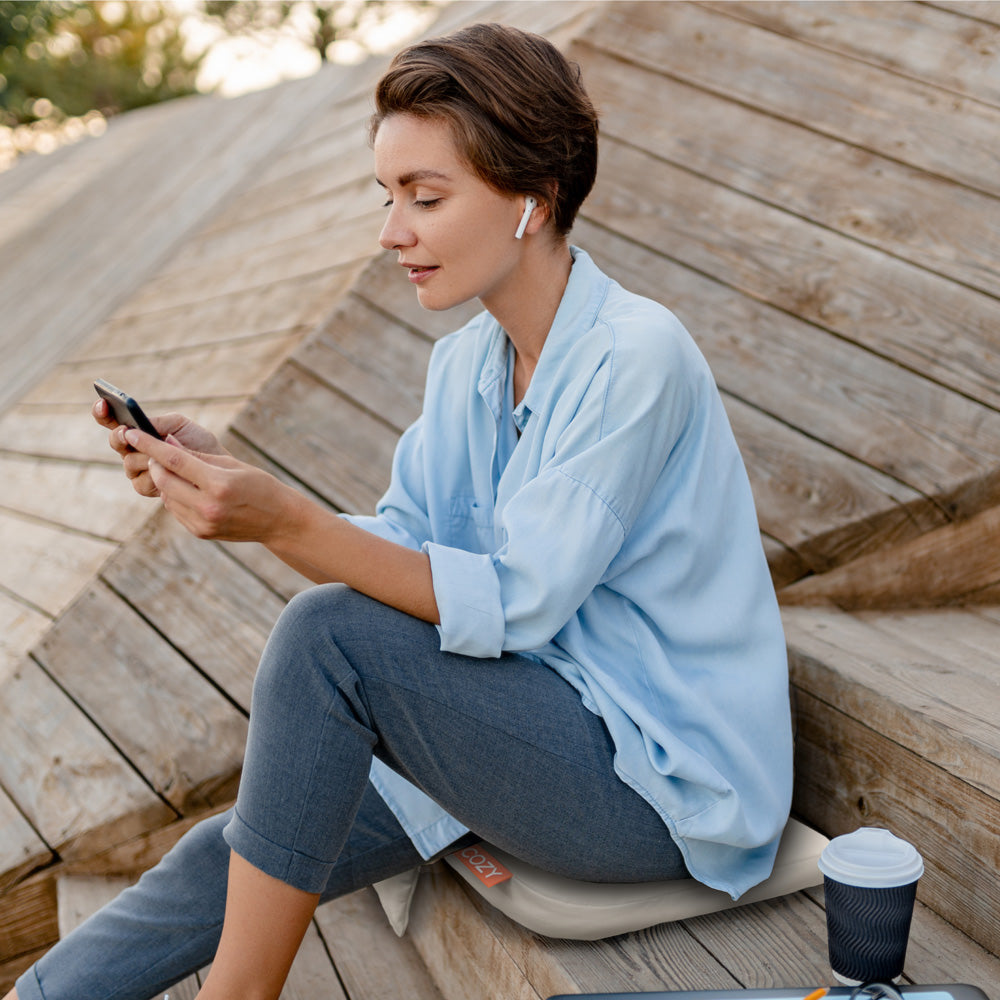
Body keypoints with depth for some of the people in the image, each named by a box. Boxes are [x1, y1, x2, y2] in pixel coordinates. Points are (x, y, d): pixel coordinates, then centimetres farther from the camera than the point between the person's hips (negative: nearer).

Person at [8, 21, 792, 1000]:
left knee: (326, 636, -22)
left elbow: (512, 607, -22)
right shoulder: (465, 364, 6)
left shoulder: (635, 357, -19)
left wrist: (286, 521, -30)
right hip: (551, 737, 8)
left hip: (665, 789, -8)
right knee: (224, 862, -2)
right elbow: (402, 559, 2)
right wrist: (223, 480, -11)